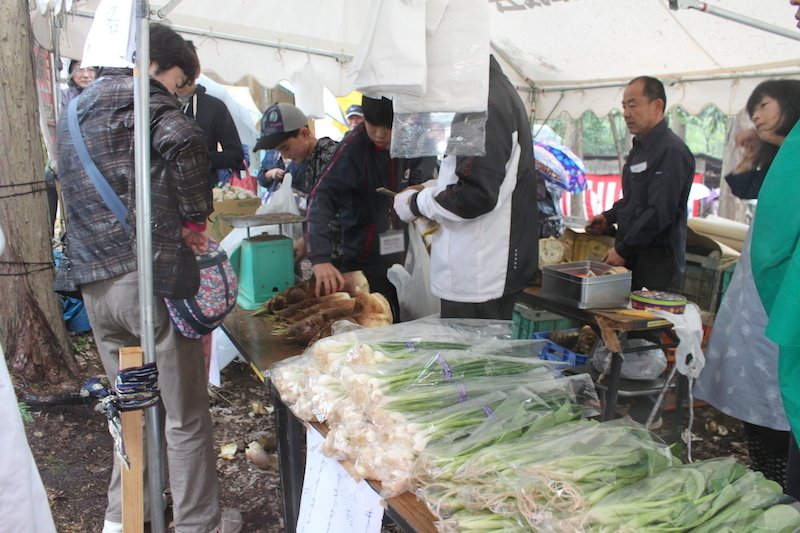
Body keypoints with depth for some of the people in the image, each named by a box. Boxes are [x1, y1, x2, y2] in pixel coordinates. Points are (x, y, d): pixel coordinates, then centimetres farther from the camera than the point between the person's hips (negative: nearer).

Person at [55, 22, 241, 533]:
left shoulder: (75, 111, 21)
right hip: (151, 276, -8)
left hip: (95, 285, 8)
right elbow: (185, 142, -28)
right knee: (186, 415, 6)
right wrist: (195, 217, -13)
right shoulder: (142, 95, -6)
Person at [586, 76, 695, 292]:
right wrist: (609, 217, 12)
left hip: (654, 263, -9)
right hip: (632, 258, 9)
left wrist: (623, 250, -19)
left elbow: (660, 212, -22)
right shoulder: (640, 148, 17)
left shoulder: (671, 150, -15)